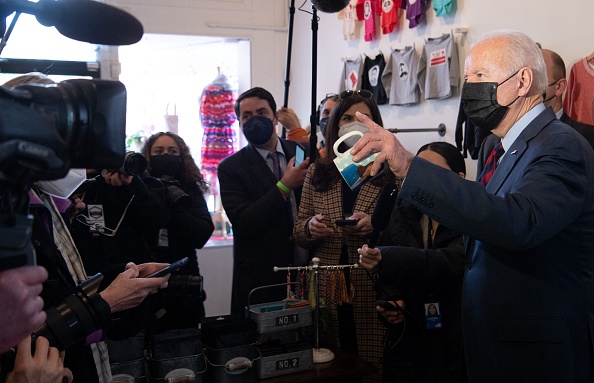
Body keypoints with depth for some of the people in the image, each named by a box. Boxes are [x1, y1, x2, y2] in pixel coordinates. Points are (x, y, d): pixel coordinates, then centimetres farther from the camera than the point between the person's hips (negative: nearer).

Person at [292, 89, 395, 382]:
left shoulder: (391, 170, 1)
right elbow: (298, 234, 13)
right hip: (327, 289, 3)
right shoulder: (317, 173, 10)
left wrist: (375, 225, -18)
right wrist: (310, 227, -8)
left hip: (374, 289, -2)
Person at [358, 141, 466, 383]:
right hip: (406, 343, 3)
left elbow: (450, 263, -28)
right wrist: (390, 301, -9)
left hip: (457, 346, -3)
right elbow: (385, 277, 12)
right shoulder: (402, 214, 5)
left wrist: (386, 259, -40)